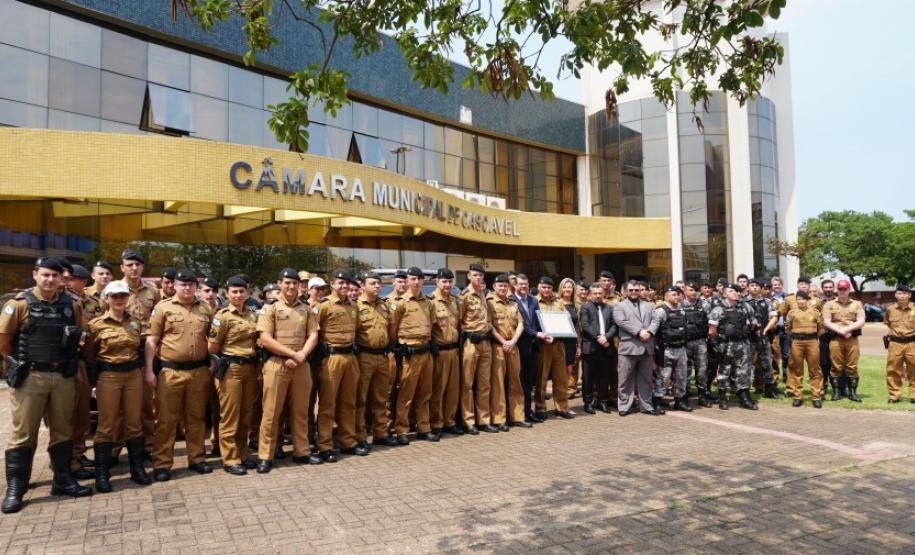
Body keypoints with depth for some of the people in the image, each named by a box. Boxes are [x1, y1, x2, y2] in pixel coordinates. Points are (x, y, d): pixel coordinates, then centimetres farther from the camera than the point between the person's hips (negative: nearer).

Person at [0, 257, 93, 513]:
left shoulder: (72, 305, 5)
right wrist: (22, 362, 2)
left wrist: (64, 360, 10)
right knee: (23, 434, 2)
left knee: (62, 431, 11)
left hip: (63, 377, 4)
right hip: (29, 377, -4)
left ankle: (62, 481, 22)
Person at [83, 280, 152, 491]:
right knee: (107, 425, 0)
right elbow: (88, 354, 4)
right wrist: (98, 372, 1)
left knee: (134, 423, 7)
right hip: (108, 377, -3)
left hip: (134, 375, 4)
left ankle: (137, 469, 17)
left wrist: (137, 365, 10)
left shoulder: (135, 323, 8)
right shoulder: (96, 324, -3)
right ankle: (102, 474, 10)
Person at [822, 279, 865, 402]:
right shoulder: (829, 304, 9)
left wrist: (847, 329, -11)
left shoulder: (857, 304, 12)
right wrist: (840, 331, -12)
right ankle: (836, 392, 7)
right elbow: (826, 322, 0)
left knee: (852, 366, 1)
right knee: (836, 366, 0)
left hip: (852, 339, 1)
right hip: (835, 339, -1)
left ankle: (852, 392, 10)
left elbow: (861, 322, 2)